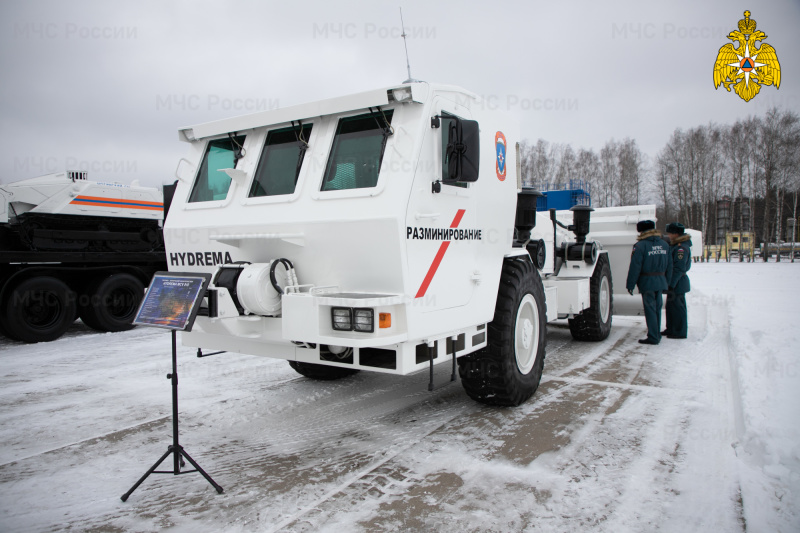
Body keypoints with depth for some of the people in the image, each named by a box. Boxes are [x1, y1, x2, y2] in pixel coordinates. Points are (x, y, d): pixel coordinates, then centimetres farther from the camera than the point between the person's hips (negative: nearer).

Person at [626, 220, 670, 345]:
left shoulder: (640, 245, -13)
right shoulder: (663, 244, 7)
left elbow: (635, 267, -14)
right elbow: (668, 265, 12)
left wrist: (630, 284, -9)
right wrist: (665, 280, 21)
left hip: (647, 282, -6)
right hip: (661, 281, 6)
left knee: (650, 309, -2)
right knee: (657, 308, 15)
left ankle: (653, 337, 1)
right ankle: (657, 334, 25)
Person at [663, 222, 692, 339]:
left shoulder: (682, 247, -19)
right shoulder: (674, 245, 13)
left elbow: (679, 268, -22)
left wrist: (671, 285, -23)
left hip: (678, 283, -10)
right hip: (673, 282, 10)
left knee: (677, 307, -2)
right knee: (671, 306, 17)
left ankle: (680, 332, 7)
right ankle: (671, 329, 28)